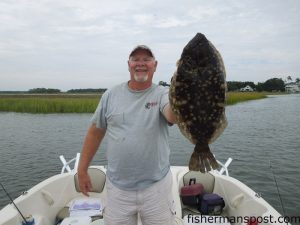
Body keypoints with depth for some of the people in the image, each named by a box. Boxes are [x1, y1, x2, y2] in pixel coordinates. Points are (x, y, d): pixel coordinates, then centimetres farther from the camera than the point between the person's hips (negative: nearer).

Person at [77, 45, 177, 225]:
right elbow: (95, 132, 7)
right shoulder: (111, 95, 1)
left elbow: (173, 116, -29)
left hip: (156, 186, -1)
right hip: (117, 187, 2)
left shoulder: (163, 94, -7)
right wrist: (82, 170, 8)